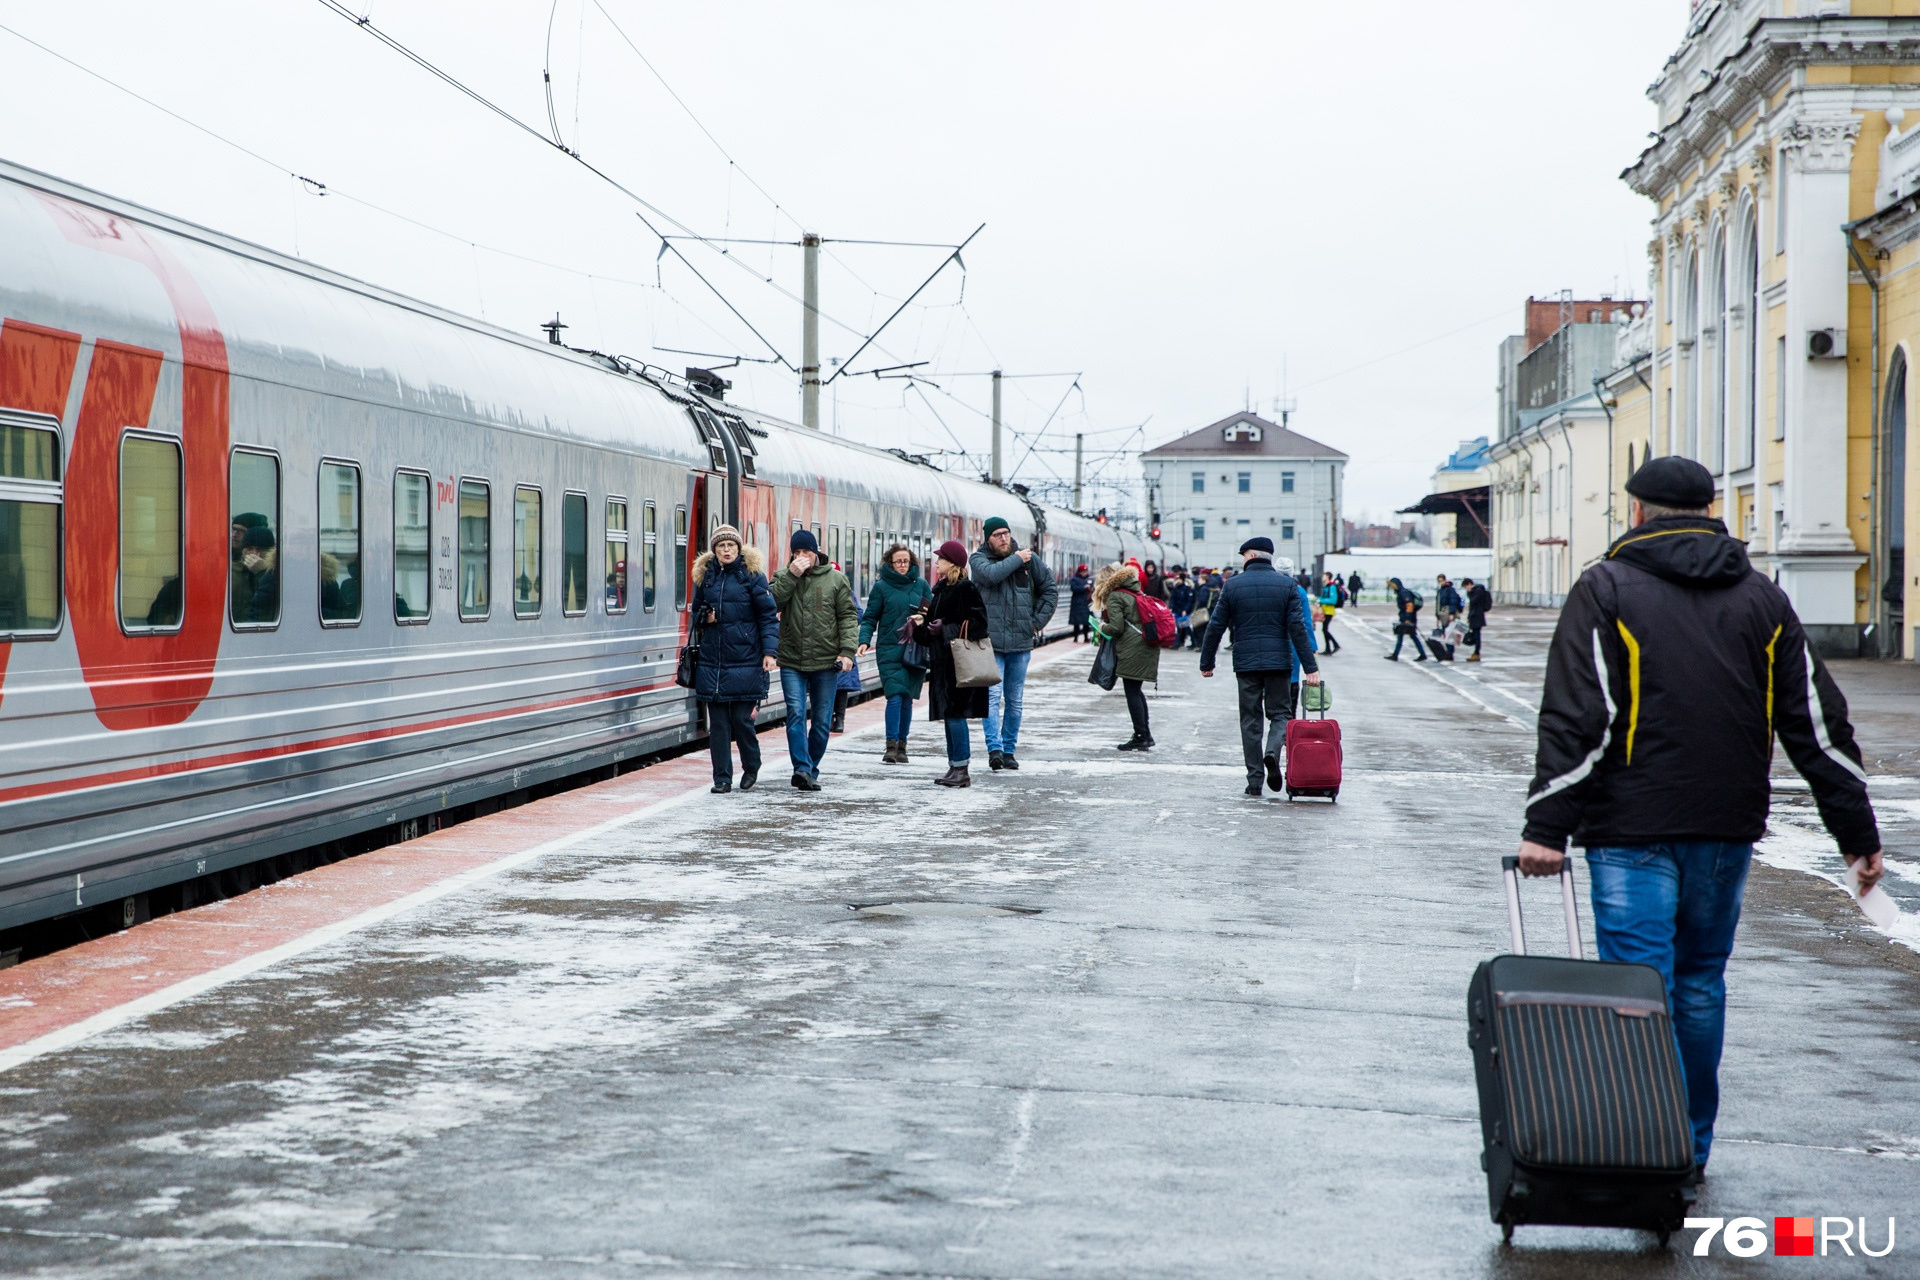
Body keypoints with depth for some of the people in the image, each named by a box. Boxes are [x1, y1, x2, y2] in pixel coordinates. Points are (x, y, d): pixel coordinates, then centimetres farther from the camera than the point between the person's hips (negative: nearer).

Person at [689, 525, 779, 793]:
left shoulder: (751, 575, -2)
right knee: (718, 722, 2)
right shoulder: (705, 577, 10)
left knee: (742, 718, -3)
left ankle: (751, 768, 21)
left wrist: (769, 651, -11)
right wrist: (704, 618, -1)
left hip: (745, 660, -4)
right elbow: (695, 612, 23)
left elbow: (768, 615, -2)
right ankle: (722, 778, 8)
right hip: (712, 660, 4)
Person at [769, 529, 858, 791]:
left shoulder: (836, 579, 5)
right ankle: (802, 767, -19)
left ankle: (810, 770, 16)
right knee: (796, 714, -13)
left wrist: (847, 650, -10)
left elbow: (848, 617, 2)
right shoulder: (783, 577, 8)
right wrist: (792, 575, -15)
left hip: (826, 662, 0)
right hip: (792, 661, 0)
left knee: (822, 720, 5)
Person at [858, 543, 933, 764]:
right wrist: (864, 640, -12)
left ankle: (902, 745, 16)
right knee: (895, 695, -13)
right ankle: (891, 746, -12)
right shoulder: (881, 586, 4)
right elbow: (870, 618, 3)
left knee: (907, 698, 6)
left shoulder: (921, 585, 11)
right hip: (889, 649, -3)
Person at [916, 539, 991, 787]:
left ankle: (961, 770, -6)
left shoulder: (966, 589, -12)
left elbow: (978, 623, -18)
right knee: (949, 715, 11)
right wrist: (922, 622, 5)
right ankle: (954, 766, 15)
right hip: (943, 661, 9)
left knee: (954, 713, -9)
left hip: (958, 662, -9)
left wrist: (946, 629, -20)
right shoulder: (942, 588, 15)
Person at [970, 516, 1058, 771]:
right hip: (990, 642, -4)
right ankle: (994, 748, -18)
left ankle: (1009, 750, 16)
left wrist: (1039, 620, 8)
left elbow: (1051, 588, 16)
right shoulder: (980, 559, -1)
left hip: (1021, 641, 4)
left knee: (1015, 700, 9)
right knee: (993, 695, -13)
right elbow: (991, 574, -23)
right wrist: (1016, 560, -11)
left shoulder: (1029, 558, 8)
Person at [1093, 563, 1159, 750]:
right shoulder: (1135, 593, 19)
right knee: (1137, 691, 16)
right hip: (1148, 648, 8)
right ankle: (1145, 734, 17)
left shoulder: (1114, 597, -6)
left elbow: (1117, 627, -13)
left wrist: (1103, 628, 7)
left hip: (1132, 650, -8)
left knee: (1132, 692, -3)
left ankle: (1141, 737, -3)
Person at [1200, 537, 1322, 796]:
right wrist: (1310, 666, -5)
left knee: (1250, 719, 7)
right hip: (1279, 662, 0)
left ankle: (1254, 779, 4)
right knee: (1280, 713, 10)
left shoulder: (1233, 585, 1)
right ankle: (1272, 752, -19)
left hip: (1245, 663, 0)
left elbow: (1216, 626, 2)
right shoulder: (1287, 585, 1)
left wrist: (1206, 662, 12)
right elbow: (1298, 627, -5)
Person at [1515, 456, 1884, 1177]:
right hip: (1727, 831, 5)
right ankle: (1691, 1150, 22)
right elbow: (1818, 724, 10)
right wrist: (1858, 834, 14)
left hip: (1634, 829, -4)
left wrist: (1547, 827, -13)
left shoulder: (1606, 591, -1)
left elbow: (1575, 719, -11)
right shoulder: (1761, 599, 11)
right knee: (1700, 986, 15)